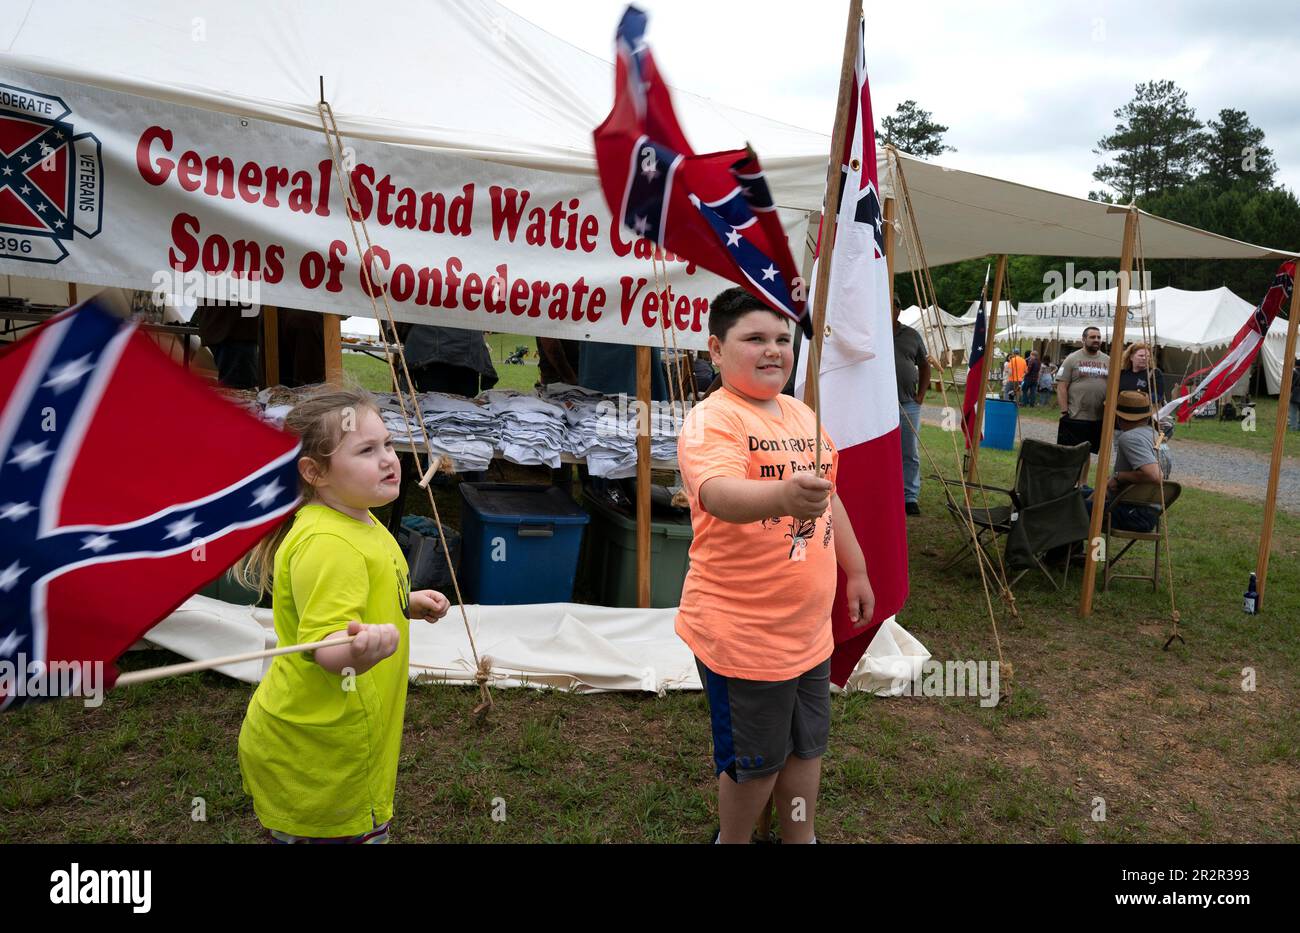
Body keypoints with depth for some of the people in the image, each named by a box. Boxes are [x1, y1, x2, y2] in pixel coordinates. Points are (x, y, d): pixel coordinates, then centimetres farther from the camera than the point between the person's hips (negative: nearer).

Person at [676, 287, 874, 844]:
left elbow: (829, 498, 19)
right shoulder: (711, 420, -18)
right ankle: (732, 840, 36)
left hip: (810, 628, 7)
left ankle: (800, 839, 43)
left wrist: (857, 571, 23)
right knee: (754, 761, 10)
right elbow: (719, 495, -39)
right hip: (742, 635, -7)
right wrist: (783, 494, -57)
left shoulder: (802, 414, 7)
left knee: (807, 746, 21)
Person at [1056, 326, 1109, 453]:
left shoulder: (1108, 360, 10)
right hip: (1074, 418, -4)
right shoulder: (1072, 359, 0)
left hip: (1099, 420, 4)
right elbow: (1061, 387, -4)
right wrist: (1064, 412, -10)